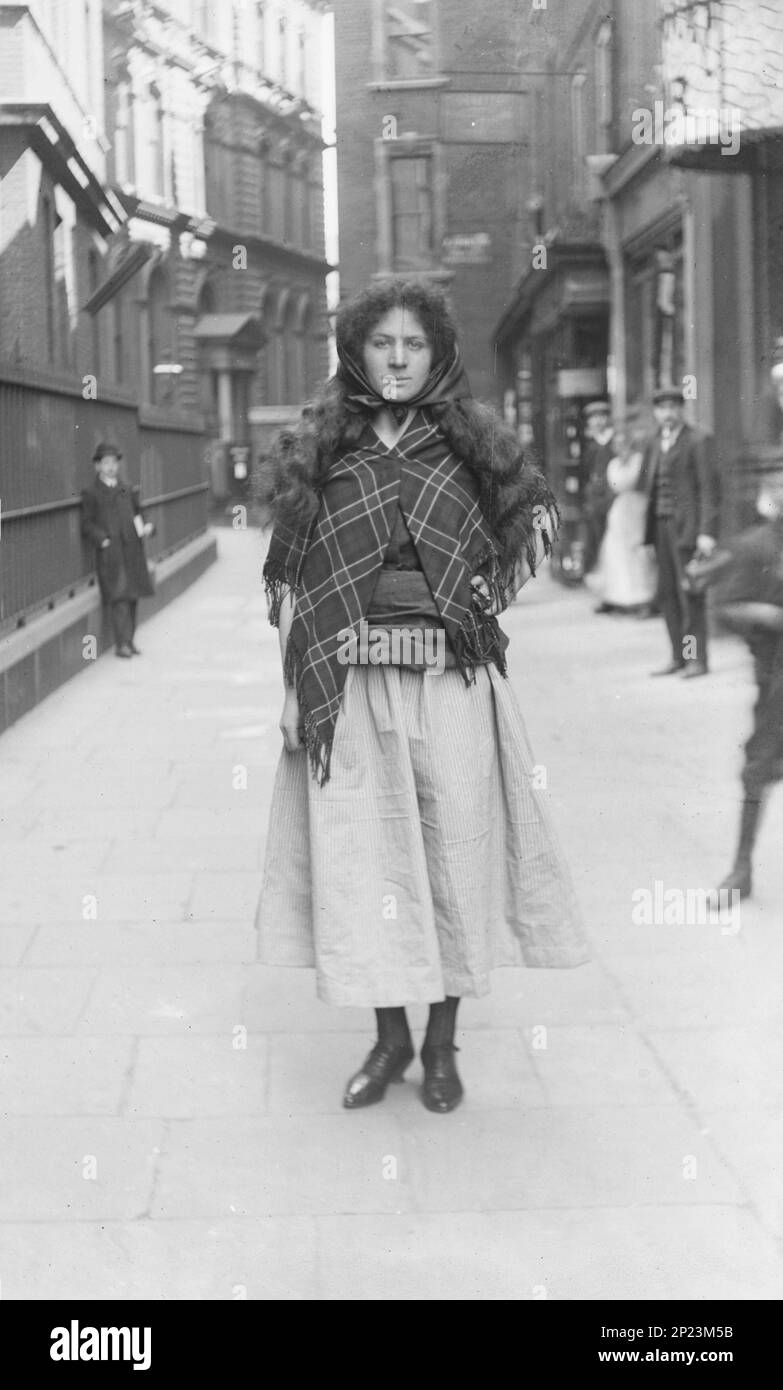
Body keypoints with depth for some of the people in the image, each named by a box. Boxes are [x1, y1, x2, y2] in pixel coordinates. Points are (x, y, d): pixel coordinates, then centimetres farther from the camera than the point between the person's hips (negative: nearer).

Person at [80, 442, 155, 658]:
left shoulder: (127, 491, 17)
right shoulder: (92, 493, 2)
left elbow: (137, 514, 22)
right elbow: (87, 524, -1)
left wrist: (146, 527, 3)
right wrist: (102, 539, -14)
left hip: (132, 550, 5)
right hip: (109, 552, -5)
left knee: (132, 596, 8)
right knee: (118, 596, -12)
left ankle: (129, 641, 17)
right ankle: (121, 643, -12)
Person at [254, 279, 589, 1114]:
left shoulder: (470, 444, 5)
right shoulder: (317, 453, 5)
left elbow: (540, 520, 16)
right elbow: (291, 579, 4)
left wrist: (481, 601, 4)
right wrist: (294, 685, -2)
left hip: (452, 685, 0)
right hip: (350, 689, 0)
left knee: (456, 849, 3)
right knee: (365, 854, 4)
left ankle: (442, 1042, 18)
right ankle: (389, 1037, 19)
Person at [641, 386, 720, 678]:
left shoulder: (698, 442, -4)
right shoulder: (655, 446, 18)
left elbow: (709, 488, -9)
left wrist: (707, 532, -16)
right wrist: (648, 532, 10)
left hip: (687, 527, -7)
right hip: (662, 527, 7)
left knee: (690, 594, -7)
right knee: (667, 594, 6)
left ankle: (697, 659, -3)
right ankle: (679, 657, 12)